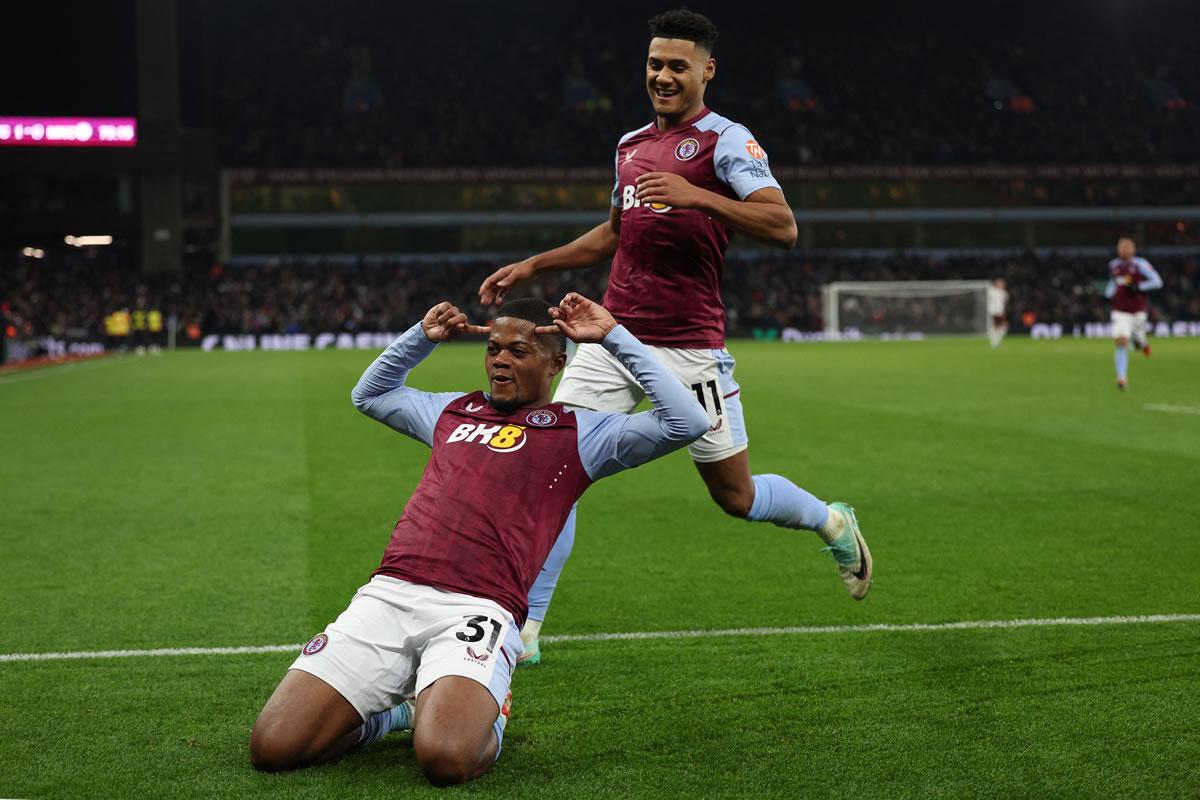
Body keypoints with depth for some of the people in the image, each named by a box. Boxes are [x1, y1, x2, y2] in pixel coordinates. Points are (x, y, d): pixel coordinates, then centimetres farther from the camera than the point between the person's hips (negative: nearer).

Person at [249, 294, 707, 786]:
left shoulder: (579, 433, 13)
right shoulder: (454, 411, 27)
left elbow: (687, 421, 1)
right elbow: (368, 394, 45)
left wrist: (613, 336, 4)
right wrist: (422, 336, 31)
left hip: (476, 610, -4)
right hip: (387, 595, 4)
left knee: (446, 759, -33)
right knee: (272, 747, -11)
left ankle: (487, 716, 5)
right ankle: (402, 710, 17)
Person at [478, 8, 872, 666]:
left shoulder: (726, 140, -6)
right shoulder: (630, 145, 15)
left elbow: (782, 227, -19)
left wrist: (699, 195, -30)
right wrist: (533, 266, 27)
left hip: (690, 349, -5)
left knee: (736, 496, 4)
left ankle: (831, 522, 35)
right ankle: (524, 630, -2)